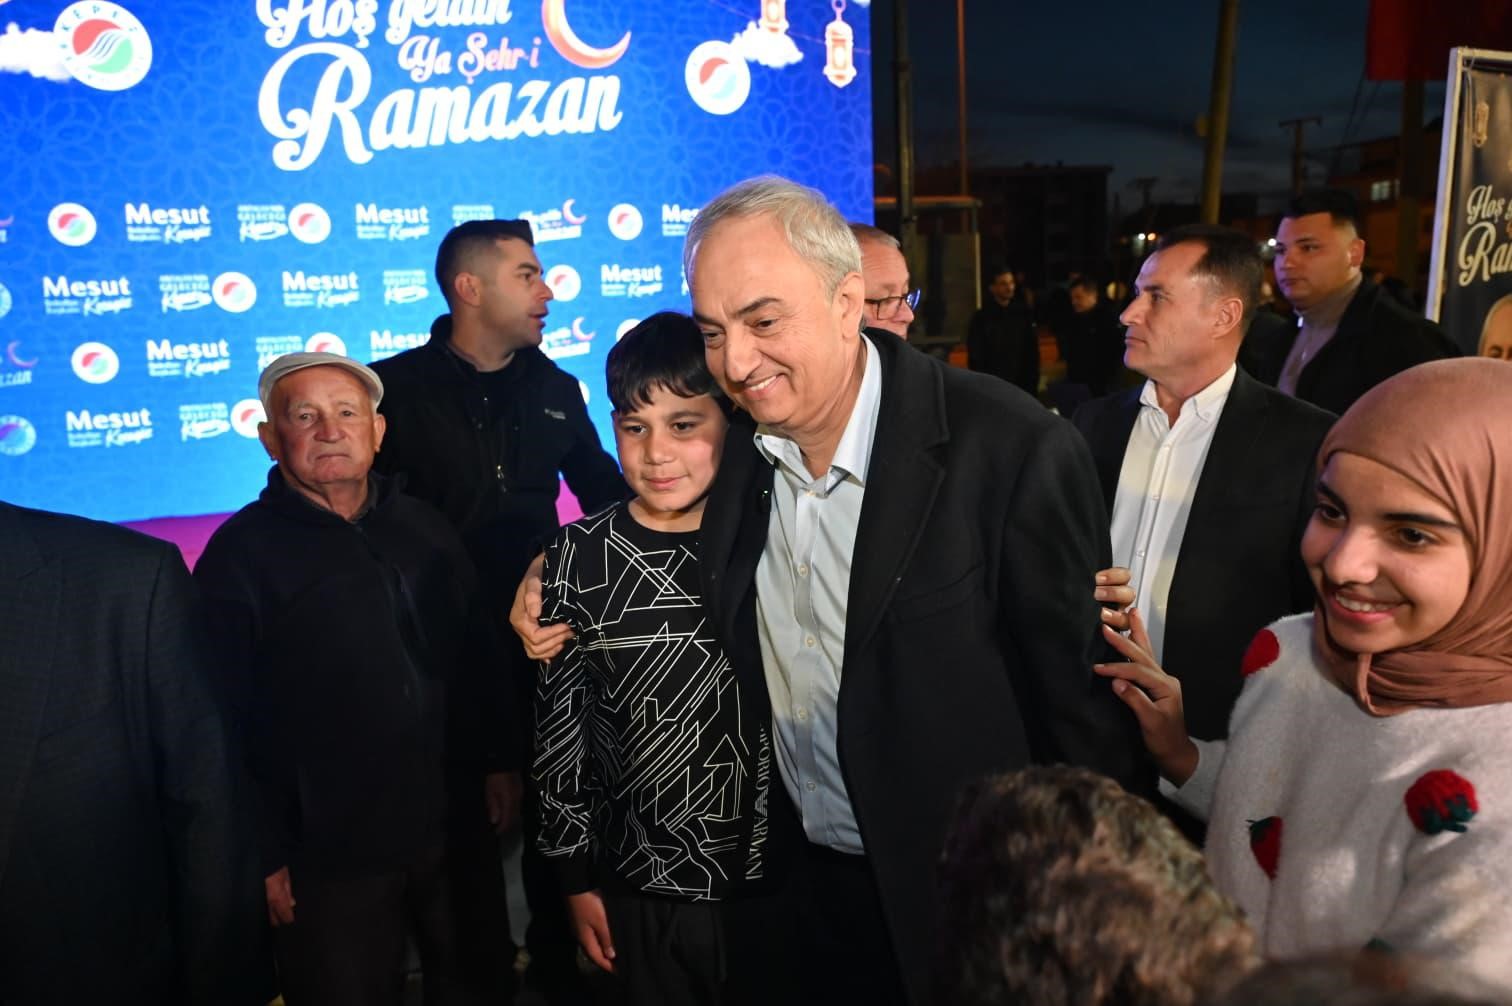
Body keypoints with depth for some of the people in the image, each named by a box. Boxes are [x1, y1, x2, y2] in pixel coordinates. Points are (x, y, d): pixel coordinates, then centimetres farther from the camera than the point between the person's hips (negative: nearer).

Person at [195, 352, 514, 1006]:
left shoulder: (426, 530, 6)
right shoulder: (239, 554, -8)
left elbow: (481, 663, 12)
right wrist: (266, 855, -9)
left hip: (456, 832, 4)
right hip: (331, 857, -4)